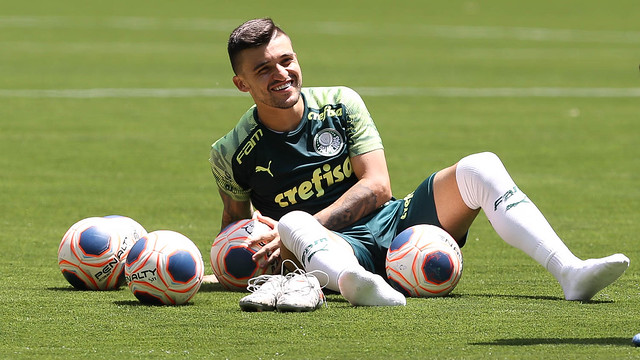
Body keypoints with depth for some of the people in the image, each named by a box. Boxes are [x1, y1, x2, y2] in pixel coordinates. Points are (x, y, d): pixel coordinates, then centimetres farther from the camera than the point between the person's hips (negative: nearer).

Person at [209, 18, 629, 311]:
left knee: (480, 168, -19)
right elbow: (236, 220, 15)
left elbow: (377, 186, -2)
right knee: (291, 222, -37)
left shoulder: (340, 103, 5)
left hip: (397, 221, 3)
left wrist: (311, 225, -16)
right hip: (342, 248, -3)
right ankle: (358, 284, -74)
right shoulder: (231, 154, 2)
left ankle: (571, 274, -38)